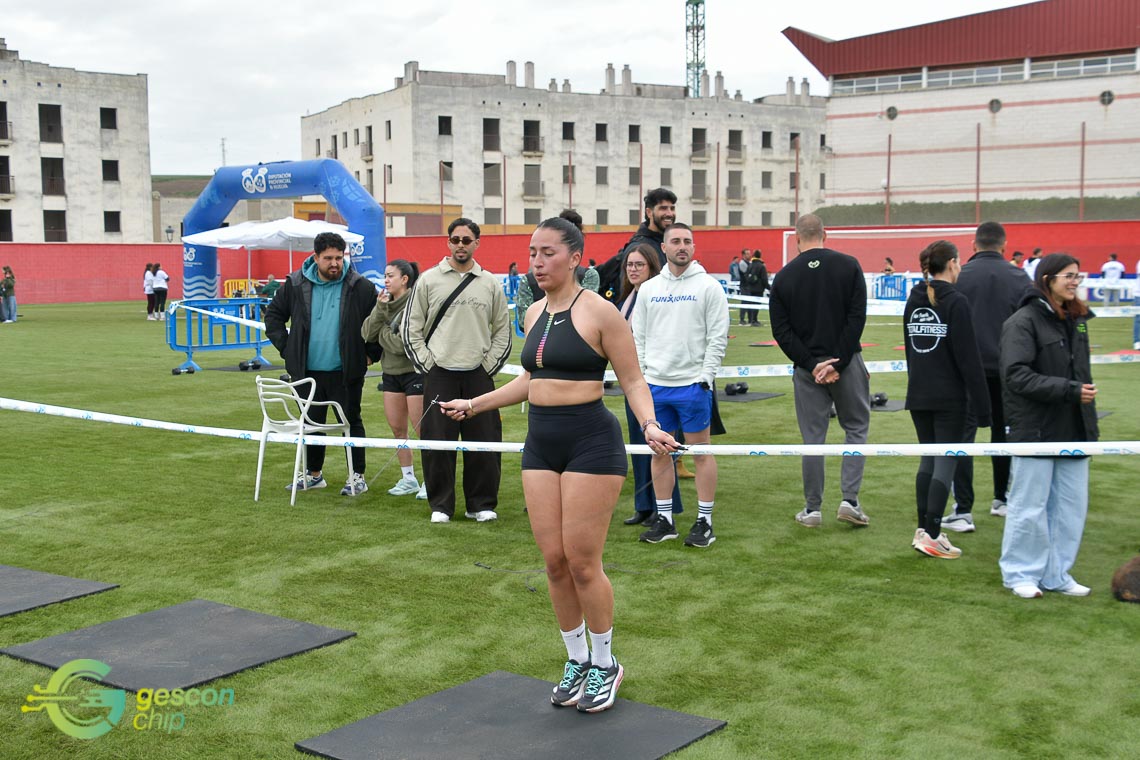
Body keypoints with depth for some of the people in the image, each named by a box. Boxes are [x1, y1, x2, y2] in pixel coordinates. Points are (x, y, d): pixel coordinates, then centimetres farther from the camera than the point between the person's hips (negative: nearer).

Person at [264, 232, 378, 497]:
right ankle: (313, 473, 28)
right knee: (311, 422, 14)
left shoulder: (360, 287, -5)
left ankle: (357, 476, 14)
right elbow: (273, 315, 13)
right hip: (308, 371, 3)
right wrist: (286, 348, 5)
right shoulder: (296, 285, 1)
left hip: (346, 373, -3)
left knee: (351, 422, 5)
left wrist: (369, 354, 0)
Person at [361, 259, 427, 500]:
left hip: (414, 372, -8)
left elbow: (403, 343, -20)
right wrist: (380, 309, -12)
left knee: (422, 429, -3)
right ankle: (408, 479, 23)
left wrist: (381, 333, -5)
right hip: (391, 372, 8)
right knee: (397, 429, 11)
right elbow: (367, 334, -1)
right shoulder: (385, 302, 7)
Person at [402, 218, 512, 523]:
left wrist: (489, 365, 3)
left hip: (478, 375, 1)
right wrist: (426, 363, -2)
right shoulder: (428, 280, 4)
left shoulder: (490, 284, 8)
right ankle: (441, 505, 11)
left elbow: (502, 332, 13)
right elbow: (410, 328, 5)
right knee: (437, 441, 0)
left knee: (484, 442, 2)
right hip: (439, 374, -1)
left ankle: (482, 504, 14)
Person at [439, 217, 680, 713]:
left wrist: (649, 425, -24)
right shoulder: (534, 314, 12)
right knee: (554, 562, 6)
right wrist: (474, 405, 27)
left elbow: (632, 380, -7)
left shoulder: (598, 311, -9)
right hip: (541, 443, 7)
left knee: (582, 563, -3)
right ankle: (576, 662, 24)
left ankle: (605, 665, 18)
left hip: (590, 440, -6)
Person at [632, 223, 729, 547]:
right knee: (659, 452, 8)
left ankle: (704, 521, 9)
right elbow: (638, 337, 12)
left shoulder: (708, 286, -1)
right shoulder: (649, 289, 10)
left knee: (701, 451, 2)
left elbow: (718, 337, -5)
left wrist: (706, 376, -11)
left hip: (693, 384, -4)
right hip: (654, 384, 4)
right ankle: (664, 519, 19)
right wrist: (638, 377, 4)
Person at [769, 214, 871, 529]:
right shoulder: (848, 266, -2)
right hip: (847, 362, -1)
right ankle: (849, 499, 3)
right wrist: (838, 363, -10)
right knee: (856, 428, 13)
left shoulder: (784, 276, 1)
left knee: (813, 438, 7)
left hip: (807, 369, 1)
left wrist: (811, 365, -8)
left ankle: (812, 509, 12)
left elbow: (781, 331, -5)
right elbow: (857, 317, -10)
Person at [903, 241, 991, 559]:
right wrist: (982, 405, -12)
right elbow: (968, 357, -15)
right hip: (949, 398, -7)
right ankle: (932, 536, -5)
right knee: (946, 461, -2)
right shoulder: (955, 301, -13)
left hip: (918, 396, 7)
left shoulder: (914, 300, 9)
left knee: (928, 458, 15)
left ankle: (923, 529, 17)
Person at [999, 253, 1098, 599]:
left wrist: (1087, 408, 15)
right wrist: (1069, 390, -19)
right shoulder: (1023, 322, -11)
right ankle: (1021, 574, 17)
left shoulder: (1076, 320, 13)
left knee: (1071, 506, 9)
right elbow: (1017, 376, -18)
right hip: (1036, 431, -7)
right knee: (1030, 507, 2)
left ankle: (1056, 574, 21)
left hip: (1073, 432, 7)